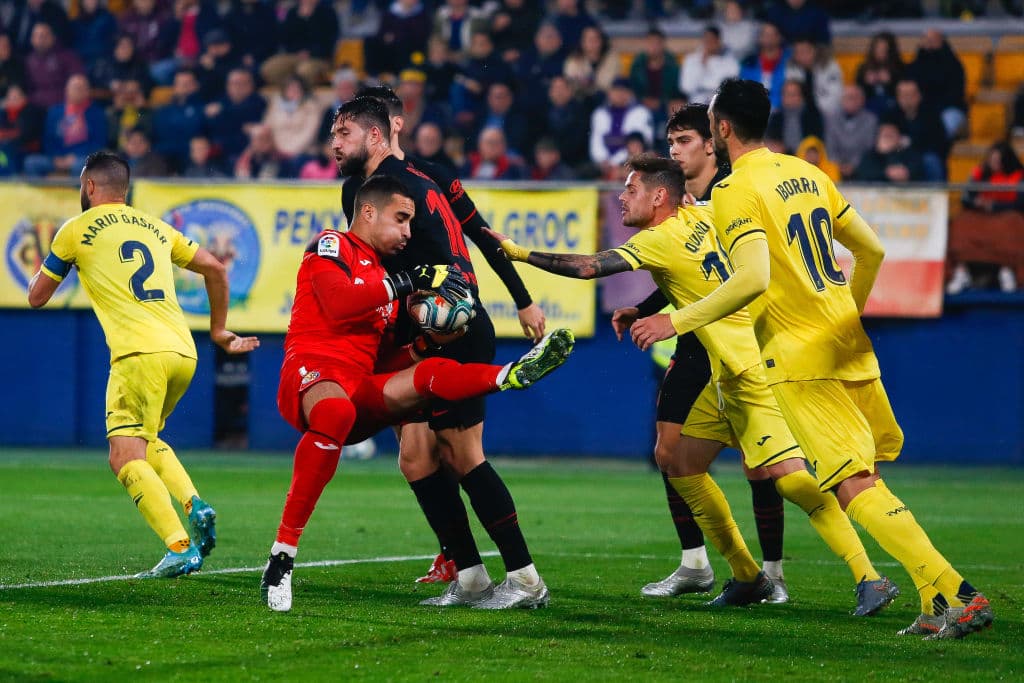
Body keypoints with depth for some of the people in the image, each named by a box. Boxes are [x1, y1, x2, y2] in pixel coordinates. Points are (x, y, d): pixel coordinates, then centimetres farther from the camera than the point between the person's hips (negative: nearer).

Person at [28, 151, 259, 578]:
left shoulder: (76, 230, 8)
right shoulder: (155, 227, 22)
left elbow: (36, 297, 16)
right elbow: (214, 269, 25)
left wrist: (43, 268, 38)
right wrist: (218, 330, 35)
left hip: (139, 354, -6)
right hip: (184, 352, 6)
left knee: (126, 458, -7)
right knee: (146, 441, 25)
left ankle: (181, 548, -24)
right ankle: (195, 506, 1)